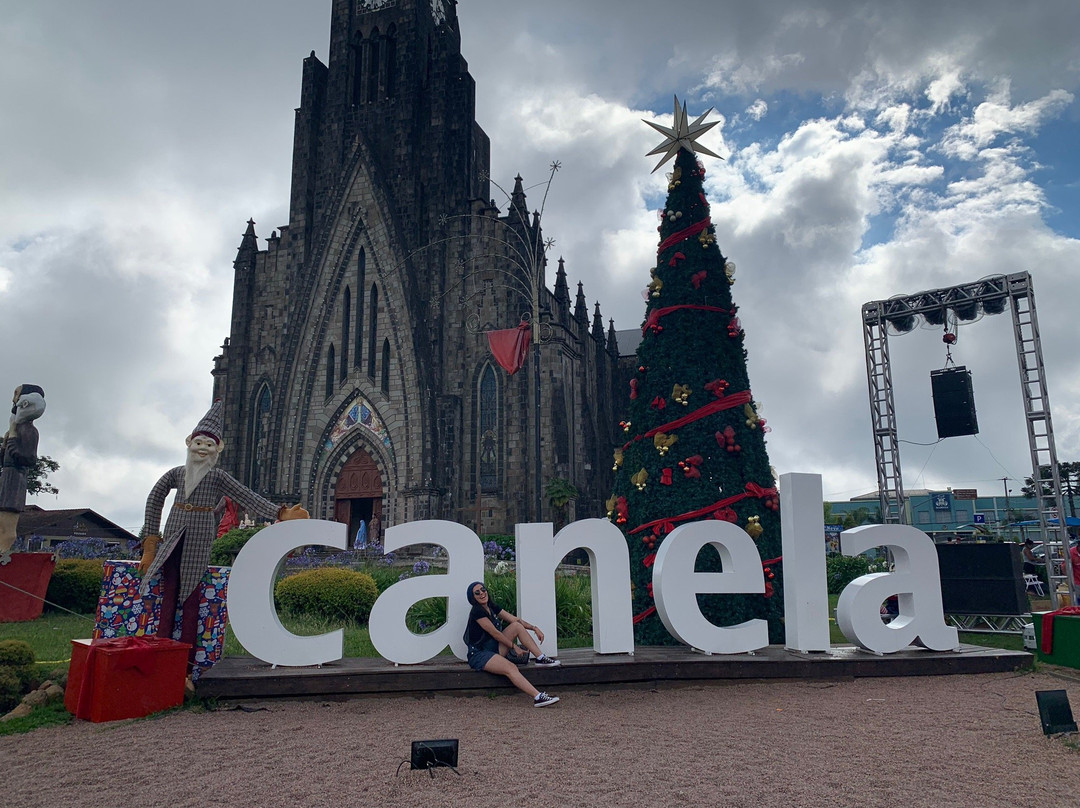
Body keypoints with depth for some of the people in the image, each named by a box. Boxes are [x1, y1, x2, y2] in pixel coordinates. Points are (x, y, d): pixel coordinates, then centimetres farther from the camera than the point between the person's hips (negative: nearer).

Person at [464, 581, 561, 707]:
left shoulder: (493, 607, 10)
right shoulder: (477, 612, -16)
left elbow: (515, 620, 11)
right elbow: (494, 633, -14)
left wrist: (534, 628, 0)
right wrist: (514, 646, -8)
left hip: (493, 648, 9)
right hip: (479, 654, -9)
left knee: (516, 626, -4)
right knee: (510, 668, -31)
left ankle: (541, 658, -6)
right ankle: (538, 697, -42)